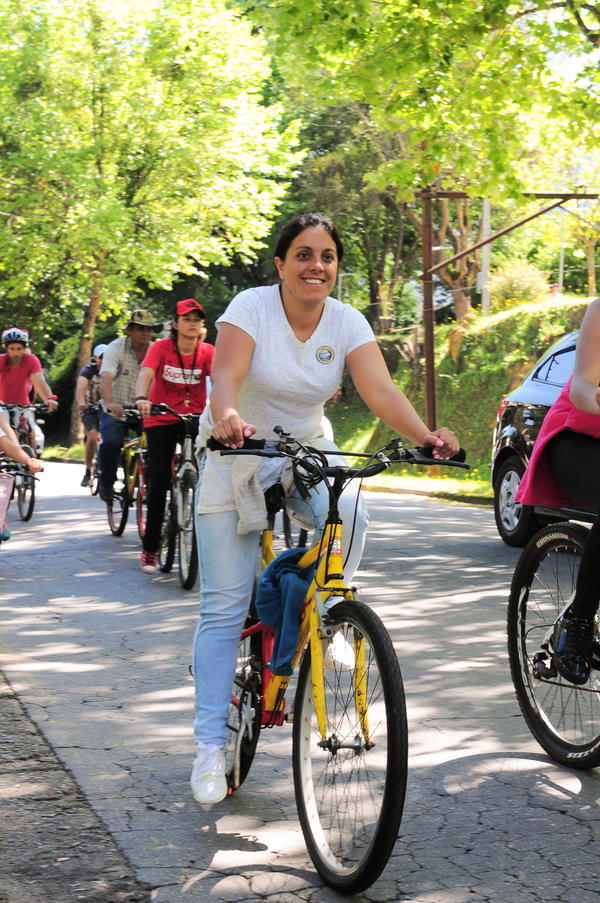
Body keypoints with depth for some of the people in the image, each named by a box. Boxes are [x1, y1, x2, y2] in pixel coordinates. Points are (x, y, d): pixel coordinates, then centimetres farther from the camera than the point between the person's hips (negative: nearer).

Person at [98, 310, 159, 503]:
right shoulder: (116, 348, -10)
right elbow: (106, 378, -24)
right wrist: (109, 402, -43)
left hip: (143, 412, 3)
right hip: (116, 410, -3)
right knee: (111, 442, -27)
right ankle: (106, 483, -3)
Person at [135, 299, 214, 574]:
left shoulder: (207, 352, -3)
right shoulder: (161, 348, -7)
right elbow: (145, 373, -21)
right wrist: (141, 398, -42)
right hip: (161, 420, -2)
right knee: (159, 481, -6)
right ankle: (150, 549, 4)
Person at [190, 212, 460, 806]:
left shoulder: (347, 322, -7)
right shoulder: (252, 307, -16)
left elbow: (380, 389, -20)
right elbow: (224, 376, -31)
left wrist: (424, 435, -39)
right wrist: (227, 416, -54)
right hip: (237, 456, -3)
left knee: (350, 512, -32)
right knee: (223, 606, -6)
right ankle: (210, 745, 1)